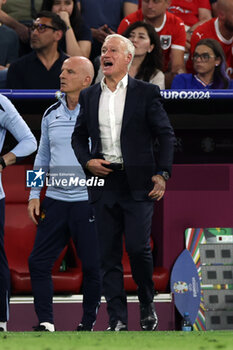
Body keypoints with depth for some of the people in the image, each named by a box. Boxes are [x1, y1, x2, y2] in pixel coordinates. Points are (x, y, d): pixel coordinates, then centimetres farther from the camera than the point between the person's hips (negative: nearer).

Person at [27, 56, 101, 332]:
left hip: (88, 202, -5)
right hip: (55, 201, 5)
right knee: (38, 261, -1)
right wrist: (34, 195, 12)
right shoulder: (51, 115, 11)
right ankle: (45, 322, 4)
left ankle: (88, 323, 12)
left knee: (92, 266, 0)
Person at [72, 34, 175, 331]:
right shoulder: (89, 95, 12)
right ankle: (117, 319, 5)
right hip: (103, 181, 4)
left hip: (138, 183, -4)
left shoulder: (146, 93, 1)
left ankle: (147, 306, 14)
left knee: (138, 248, -9)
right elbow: (79, 136, 19)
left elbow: (166, 135, 1)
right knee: (108, 255, 2)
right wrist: (87, 162, 1)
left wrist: (162, 174, -6)